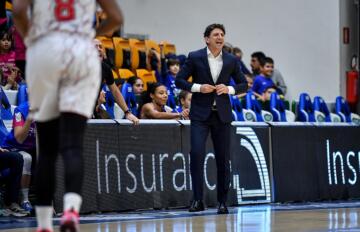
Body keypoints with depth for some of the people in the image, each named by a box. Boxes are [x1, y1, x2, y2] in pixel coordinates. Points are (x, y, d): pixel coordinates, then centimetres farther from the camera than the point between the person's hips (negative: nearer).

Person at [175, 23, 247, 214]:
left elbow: (243, 84, 12)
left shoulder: (231, 60, 5)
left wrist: (229, 89, -8)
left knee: (223, 159, 4)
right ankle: (198, 200, -9)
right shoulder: (195, 57, -2)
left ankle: (222, 202, 14)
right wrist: (198, 87, -14)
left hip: (222, 114, 2)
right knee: (196, 153, -16)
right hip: (200, 114, -2)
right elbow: (179, 80, 1)